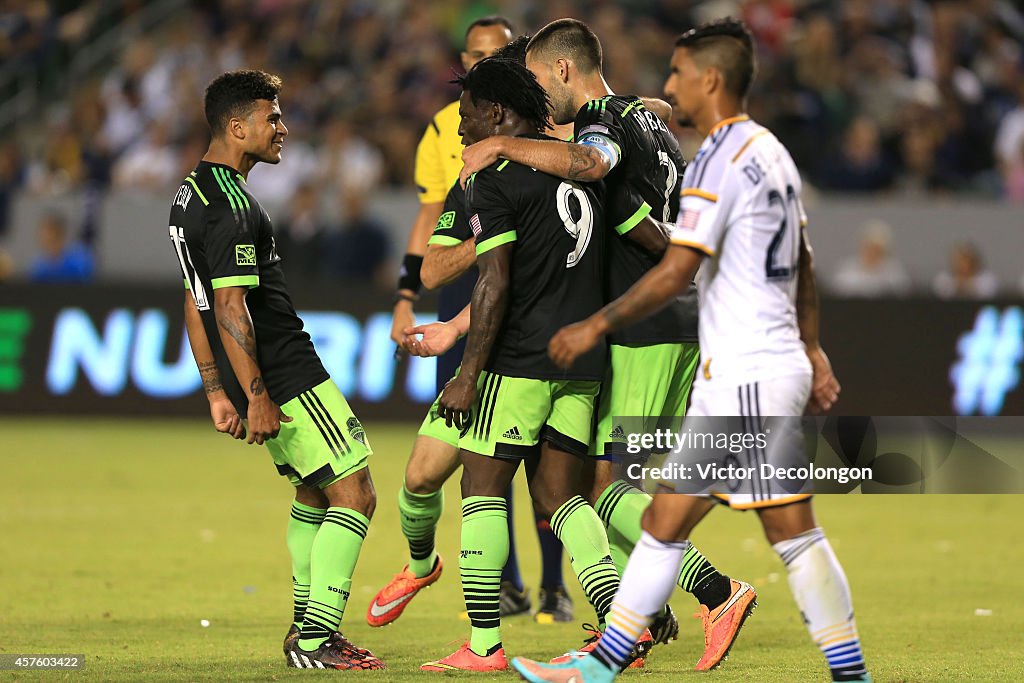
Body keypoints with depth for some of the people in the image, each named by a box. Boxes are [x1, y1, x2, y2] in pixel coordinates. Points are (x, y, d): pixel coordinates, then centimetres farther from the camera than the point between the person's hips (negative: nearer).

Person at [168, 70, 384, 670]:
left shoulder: (191, 196, 14)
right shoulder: (232, 205, -18)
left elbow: (196, 305, 19)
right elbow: (230, 308, -23)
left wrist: (218, 393, 21)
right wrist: (257, 397, -22)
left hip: (262, 383, 10)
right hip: (287, 378, -10)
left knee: (313, 493, 21)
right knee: (354, 494, -7)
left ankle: (308, 628, 24)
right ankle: (316, 639, -9)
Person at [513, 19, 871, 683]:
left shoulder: (722, 160, -15)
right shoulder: (771, 152, 15)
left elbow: (677, 271, -19)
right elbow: (802, 267, 21)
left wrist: (596, 326, -11)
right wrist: (813, 352, 25)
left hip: (748, 378, -10)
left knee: (794, 532, -7)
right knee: (664, 521, 11)